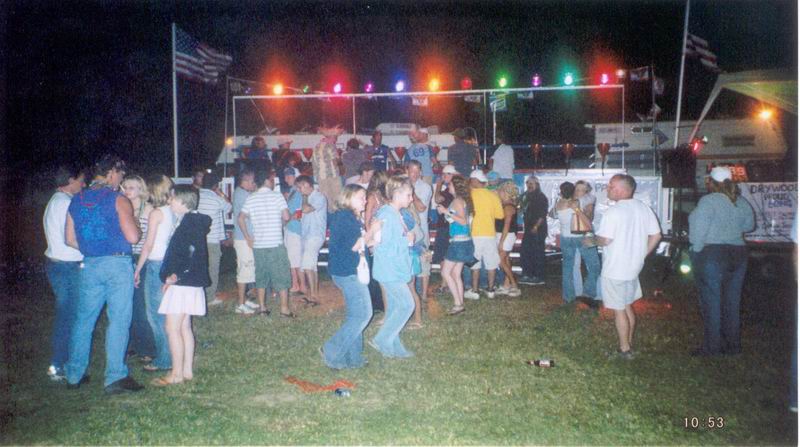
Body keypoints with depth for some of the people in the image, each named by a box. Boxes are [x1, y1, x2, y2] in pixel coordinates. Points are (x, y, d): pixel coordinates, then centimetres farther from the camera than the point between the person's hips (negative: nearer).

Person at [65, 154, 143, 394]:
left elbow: (70, 239, 12)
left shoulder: (76, 200, 9)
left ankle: (74, 375, 23)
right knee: (118, 320, -2)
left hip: (89, 265, 6)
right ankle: (115, 377, -2)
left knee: (83, 319, 14)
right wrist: (136, 225, 5)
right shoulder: (118, 200, -8)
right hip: (117, 264, -5)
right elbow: (133, 237, -15)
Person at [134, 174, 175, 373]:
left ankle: (163, 360, 4)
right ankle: (168, 354, 21)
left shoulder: (156, 213, -12)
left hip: (155, 264, -8)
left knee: (155, 313, 0)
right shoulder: (171, 211, 9)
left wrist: (138, 269, -5)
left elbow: (148, 244, -12)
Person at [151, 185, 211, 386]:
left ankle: (176, 374, 3)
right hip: (188, 283, 10)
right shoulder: (193, 222, 14)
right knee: (184, 327, 13)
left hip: (183, 283, -10)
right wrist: (175, 275, 16)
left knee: (173, 329, -4)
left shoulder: (189, 223, -16)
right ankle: (187, 370, 20)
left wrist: (176, 275, -20)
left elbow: (192, 254, -23)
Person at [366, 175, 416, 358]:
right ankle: (381, 340, 1)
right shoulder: (388, 215, -18)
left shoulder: (395, 214, 11)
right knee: (407, 305, -8)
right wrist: (407, 240, -17)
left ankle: (394, 348, 22)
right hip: (389, 270, -10)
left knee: (394, 308, 13)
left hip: (394, 269, 10)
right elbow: (385, 248, -24)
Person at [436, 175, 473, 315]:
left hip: (459, 241, -9)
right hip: (463, 241, 9)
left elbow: (463, 221, -20)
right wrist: (445, 212, 15)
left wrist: (447, 212, -20)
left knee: (446, 272, -3)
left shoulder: (458, 200, -12)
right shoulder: (462, 200, 14)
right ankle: (460, 304, 15)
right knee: (456, 274, 12)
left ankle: (458, 304, -3)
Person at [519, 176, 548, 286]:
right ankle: (527, 275, 13)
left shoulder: (541, 197, -6)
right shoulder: (526, 196, 15)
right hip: (528, 229, 8)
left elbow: (542, 214, -13)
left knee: (537, 253, -5)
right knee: (525, 252, 6)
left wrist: (536, 226, -19)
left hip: (538, 229, -8)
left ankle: (539, 277, 0)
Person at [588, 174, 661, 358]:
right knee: (627, 306, 21)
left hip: (615, 270, -7)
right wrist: (641, 255, 13)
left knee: (619, 310, 4)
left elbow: (605, 240, -22)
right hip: (634, 267, 7)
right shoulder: (644, 208, 3)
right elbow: (656, 235, 5)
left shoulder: (614, 212, -19)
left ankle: (624, 349, 13)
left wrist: (591, 240, -2)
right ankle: (629, 344, 30)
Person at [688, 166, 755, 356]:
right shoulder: (742, 202, 8)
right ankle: (733, 345, 21)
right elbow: (749, 225, 21)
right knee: (732, 302, 14)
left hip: (712, 254, -7)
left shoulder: (708, 201, -14)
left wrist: (697, 250, -8)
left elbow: (699, 229, -18)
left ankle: (712, 347, 3)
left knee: (711, 302, 0)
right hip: (738, 254, 7)